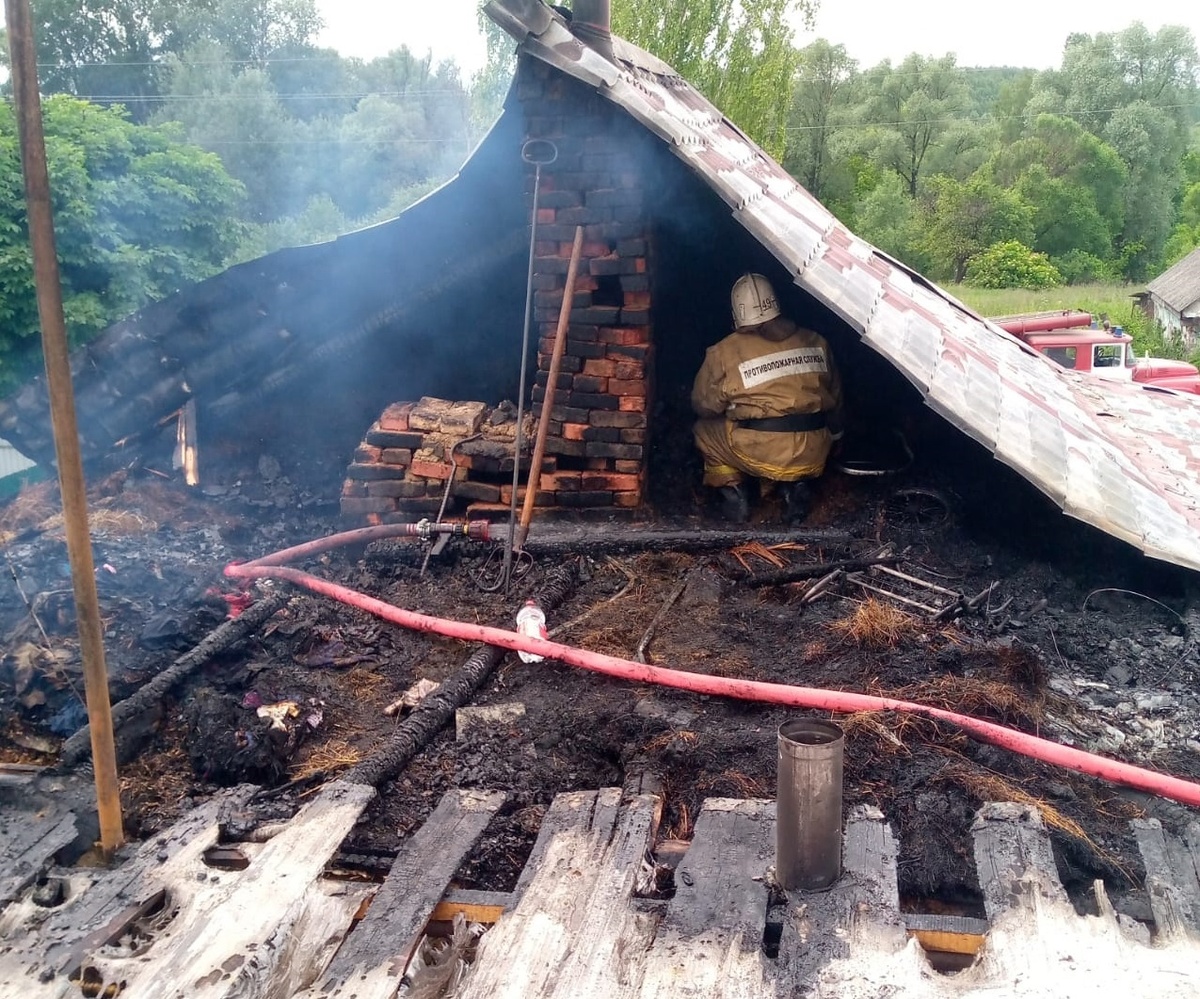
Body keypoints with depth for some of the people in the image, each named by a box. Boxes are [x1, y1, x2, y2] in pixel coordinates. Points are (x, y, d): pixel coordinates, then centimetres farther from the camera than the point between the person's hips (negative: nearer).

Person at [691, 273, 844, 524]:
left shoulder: (725, 353, -5)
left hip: (760, 455, -3)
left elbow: (703, 406, 6)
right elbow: (835, 397, 16)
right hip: (814, 455, 3)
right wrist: (834, 432, 34)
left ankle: (733, 495, 9)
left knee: (704, 431, 23)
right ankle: (797, 487, 15)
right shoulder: (815, 342, 6)